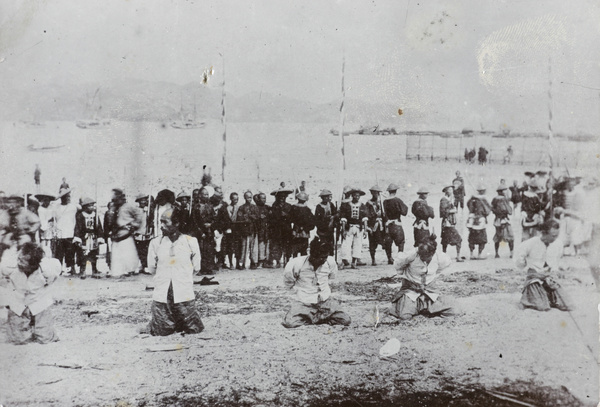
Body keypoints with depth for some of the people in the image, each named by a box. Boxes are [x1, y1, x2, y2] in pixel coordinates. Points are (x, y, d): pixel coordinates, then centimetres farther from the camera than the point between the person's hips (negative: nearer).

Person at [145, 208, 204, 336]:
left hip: (184, 295, -1)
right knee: (160, 332, 1)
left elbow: (196, 268, 7)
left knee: (194, 330, 1)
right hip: (162, 296, 1)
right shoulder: (156, 243, 0)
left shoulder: (190, 242, -4)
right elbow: (152, 268, 12)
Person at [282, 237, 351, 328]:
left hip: (325, 301, 2)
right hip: (305, 303, -2)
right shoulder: (298, 264, -17)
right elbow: (288, 281, 3)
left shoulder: (330, 262, -8)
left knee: (346, 320, -13)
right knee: (289, 323, -26)